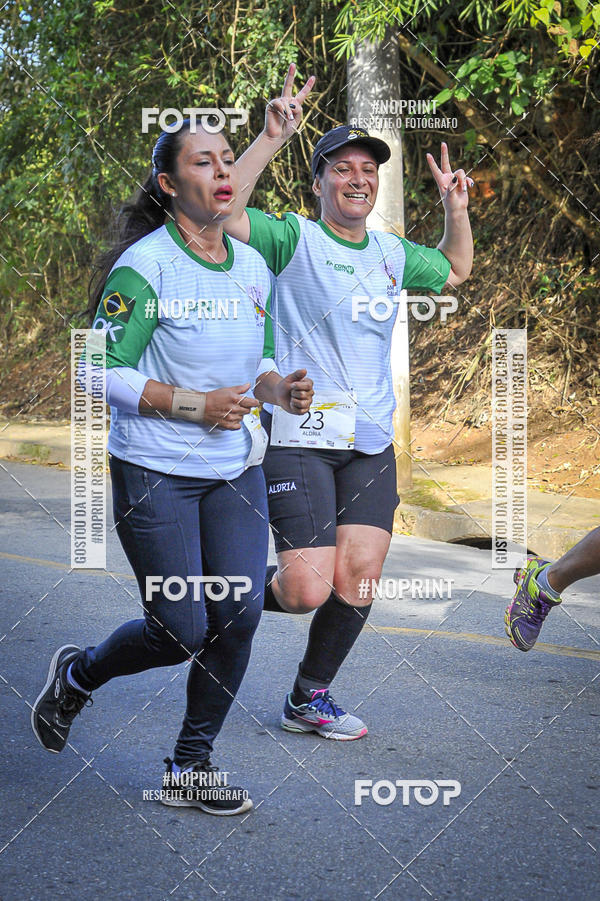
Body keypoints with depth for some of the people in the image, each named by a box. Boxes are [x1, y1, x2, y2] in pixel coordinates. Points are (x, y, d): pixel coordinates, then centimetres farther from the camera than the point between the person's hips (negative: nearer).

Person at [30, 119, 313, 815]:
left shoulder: (252, 265, 8)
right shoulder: (143, 266, -13)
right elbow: (107, 374, -15)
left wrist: (277, 389, -5)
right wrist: (199, 405, -21)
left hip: (236, 471, 6)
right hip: (155, 474, -6)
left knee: (240, 616, -2)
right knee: (183, 632, -3)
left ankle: (191, 766, 17)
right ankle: (76, 676, 29)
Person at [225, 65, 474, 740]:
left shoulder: (393, 253, 13)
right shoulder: (295, 239, -4)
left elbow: (454, 271, 33)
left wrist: (455, 206, 19)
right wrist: (272, 137, -26)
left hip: (372, 443, 6)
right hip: (299, 438, -6)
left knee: (357, 581, 3)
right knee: (307, 591, -12)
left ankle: (308, 701, 24)